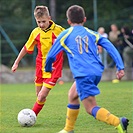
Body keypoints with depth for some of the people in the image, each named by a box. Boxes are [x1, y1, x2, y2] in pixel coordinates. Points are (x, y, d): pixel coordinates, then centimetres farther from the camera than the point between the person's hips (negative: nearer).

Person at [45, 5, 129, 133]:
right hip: (97, 72, 6)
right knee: (72, 95, 27)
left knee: (91, 108, -9)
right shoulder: (93, 34, 17)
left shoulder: (65, 35, 8)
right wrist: (120, 67, 3)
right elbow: (111, 47, 6)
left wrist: (48, 68, 30)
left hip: (83, 74, -6)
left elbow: (51, 55, 10)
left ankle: (118, 122, -32)